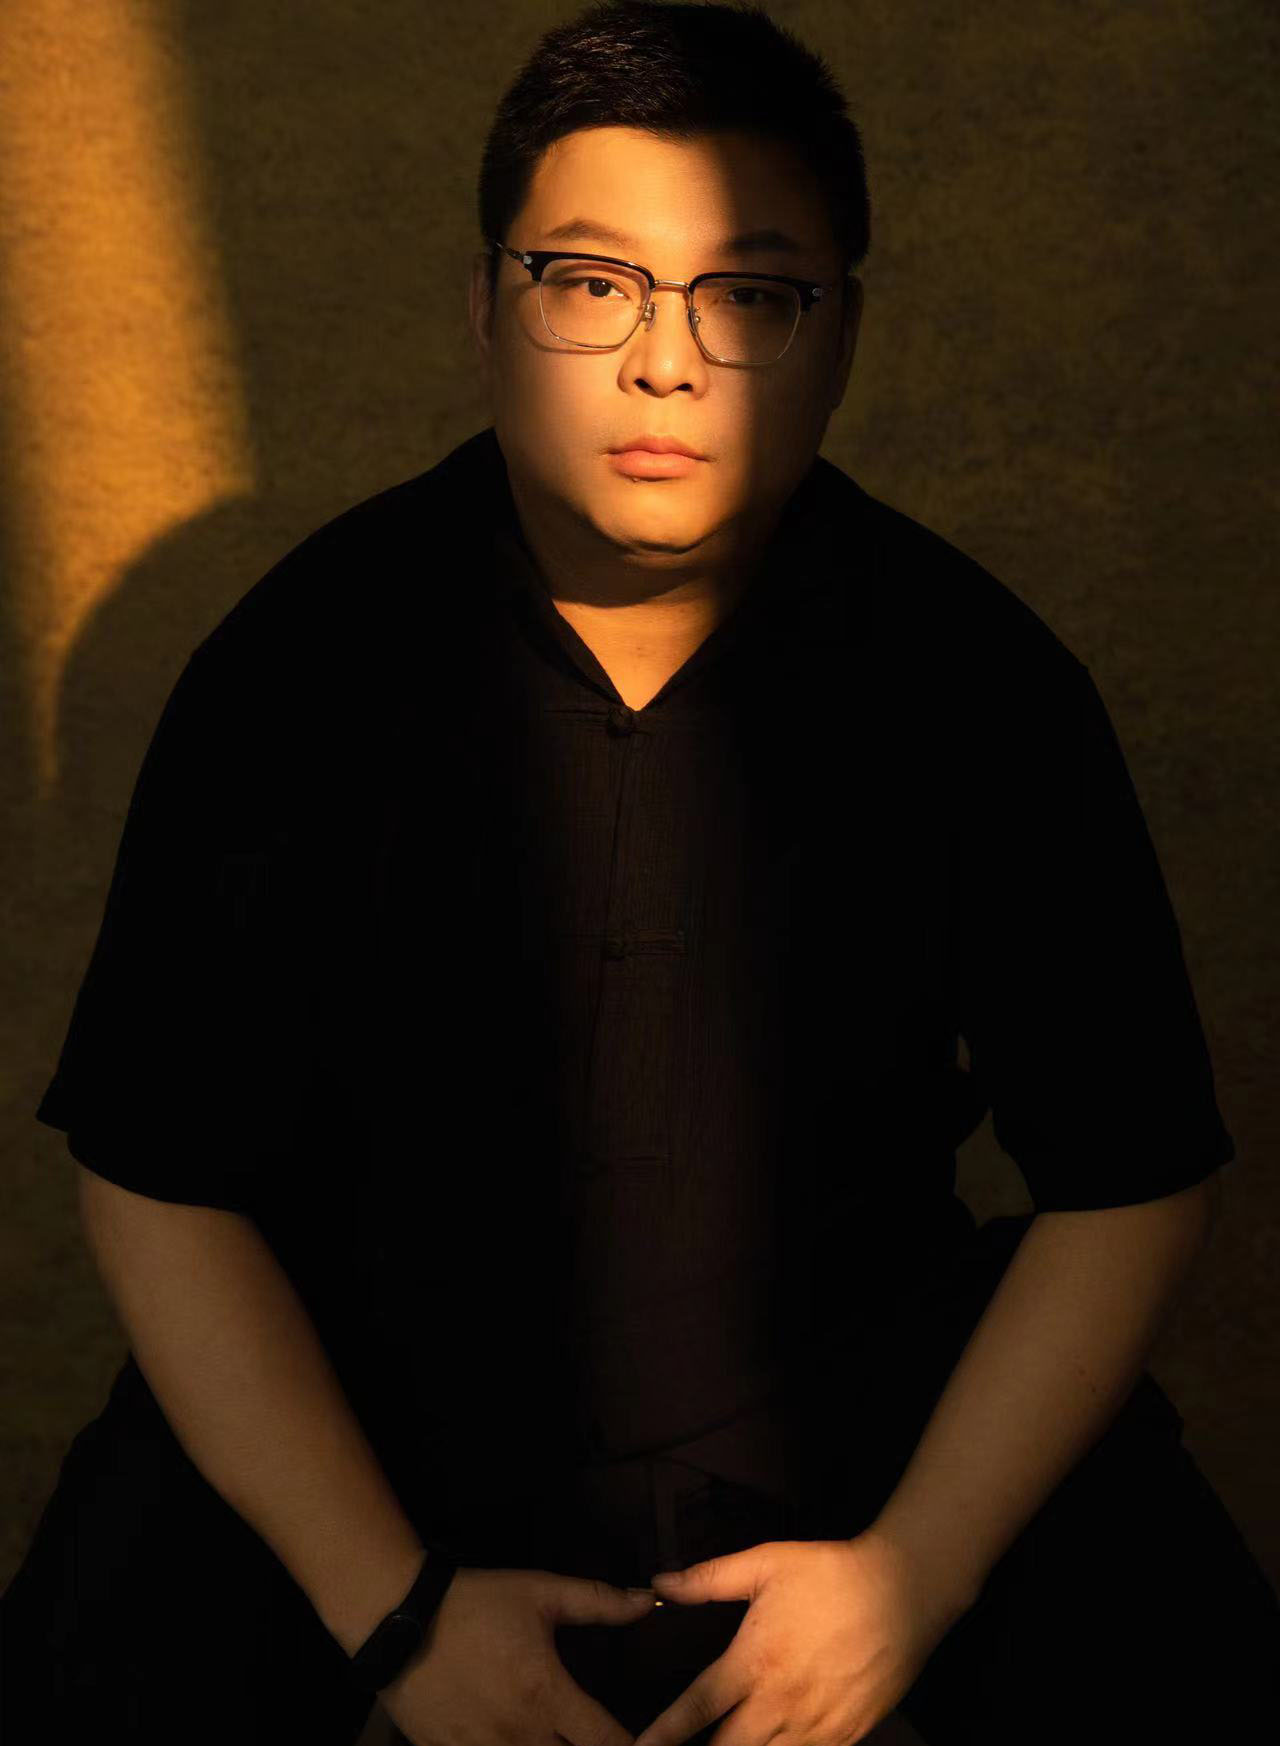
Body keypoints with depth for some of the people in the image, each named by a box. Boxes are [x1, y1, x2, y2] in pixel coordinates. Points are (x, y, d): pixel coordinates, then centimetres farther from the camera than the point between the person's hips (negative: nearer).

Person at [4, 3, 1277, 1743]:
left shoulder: (978, 680, -13)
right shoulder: (298, 666, -14)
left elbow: (1131, 1179, -6)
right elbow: (158, 1186, -10)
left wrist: (910, 1573, -15)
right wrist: (392, 1604, -15)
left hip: (854, 1371, 1)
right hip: (370, 1378, 0)